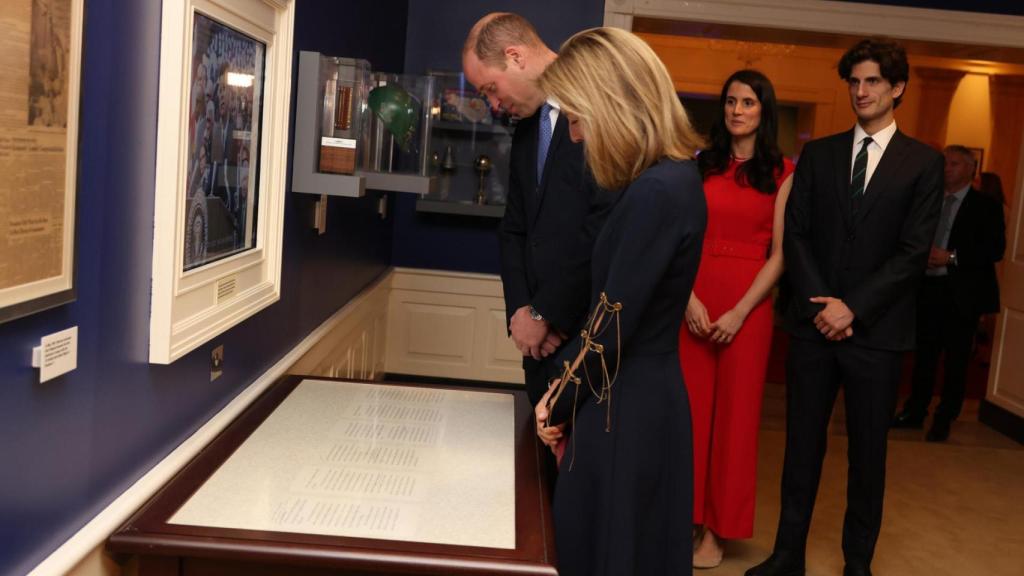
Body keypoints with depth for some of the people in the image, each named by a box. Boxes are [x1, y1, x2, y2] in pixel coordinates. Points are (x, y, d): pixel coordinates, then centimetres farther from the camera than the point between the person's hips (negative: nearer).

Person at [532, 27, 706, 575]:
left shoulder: (659, 192, -24)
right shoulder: (670, 177, 7)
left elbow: (613, 324, -21)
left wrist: (560, 403, -5)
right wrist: (561, 383, 8)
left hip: (626, 412, -9)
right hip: (638, 400, 9)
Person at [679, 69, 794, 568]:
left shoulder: (782, 172, 1)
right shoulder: (700, 165, 8)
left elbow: (779, 253, -4)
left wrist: (740, 312, -13)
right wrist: (690, 298, -11)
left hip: (748, 301, -2)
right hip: (694, 297, 2)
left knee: (734, 411, 5)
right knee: (688, 406, 4)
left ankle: (716, 528, 15)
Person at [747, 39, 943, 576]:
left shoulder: (923, 162, 1)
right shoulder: (817, 154, 8)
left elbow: (914, 251, -6)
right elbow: (795, 234, 3)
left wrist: (853, 308, -12)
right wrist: (821, 305, -8)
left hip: (876, 330, -2)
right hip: (813, 323, 2)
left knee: (868, 451, 8)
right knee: (802, 444, 7)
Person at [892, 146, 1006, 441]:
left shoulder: (986, 206, -4)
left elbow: (995, 250, -12)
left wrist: (951, 257, -19)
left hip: (961, 294, -5)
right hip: (928, 288, 5)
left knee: (956, 359, 4)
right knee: (924, 354, 11)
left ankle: (944, 420, 14)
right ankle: (915, 411, 22)